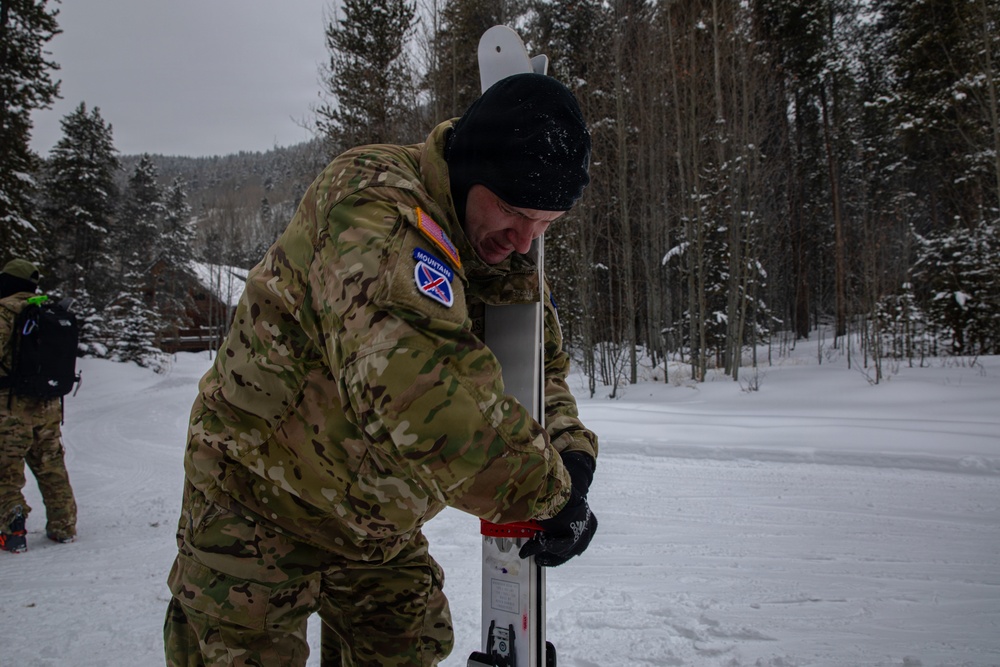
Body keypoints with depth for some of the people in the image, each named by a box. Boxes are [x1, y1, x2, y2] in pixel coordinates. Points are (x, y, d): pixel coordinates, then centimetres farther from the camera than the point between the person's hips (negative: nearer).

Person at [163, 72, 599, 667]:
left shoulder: (503, 254, -4)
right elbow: (419, 384, -46)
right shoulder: (374, 201, -31)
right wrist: (548, 490, -34)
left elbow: (541, 360, 6)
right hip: (260, 497, -7)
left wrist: (571, 449, -15)